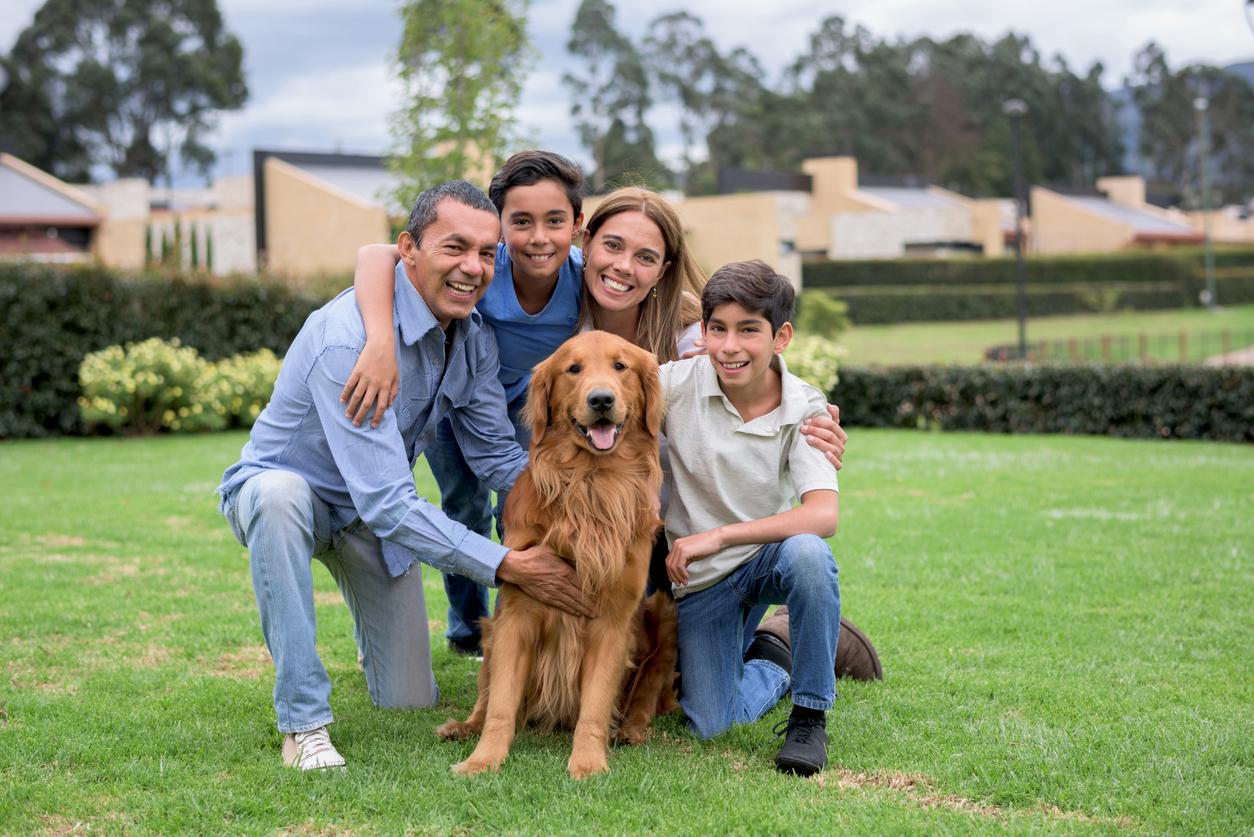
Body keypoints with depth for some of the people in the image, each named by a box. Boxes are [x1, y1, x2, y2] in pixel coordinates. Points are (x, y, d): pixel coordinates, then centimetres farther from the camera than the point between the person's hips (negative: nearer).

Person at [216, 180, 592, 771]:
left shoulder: (473, 338, -11)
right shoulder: (348, 338, -35)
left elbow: (497, 454, -3)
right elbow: (386, 502, -39)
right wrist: (507, 566, -39)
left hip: (377, 510, 6)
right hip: (284, 486, -6)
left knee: (411, 702, 4)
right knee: (279, 494, -43)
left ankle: (379, 628, 41)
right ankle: (303, 718, -31)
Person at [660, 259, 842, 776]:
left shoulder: (804, 409, -16)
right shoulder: (679, 384, -15)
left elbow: (823, 516, -28)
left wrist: (718, 536, -33)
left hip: (767, 555, -1)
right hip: (699, 579, 1)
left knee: (807, 553, -36)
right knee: (709, 725, -9)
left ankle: (810, 715, -16)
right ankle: (770, 664, 27)